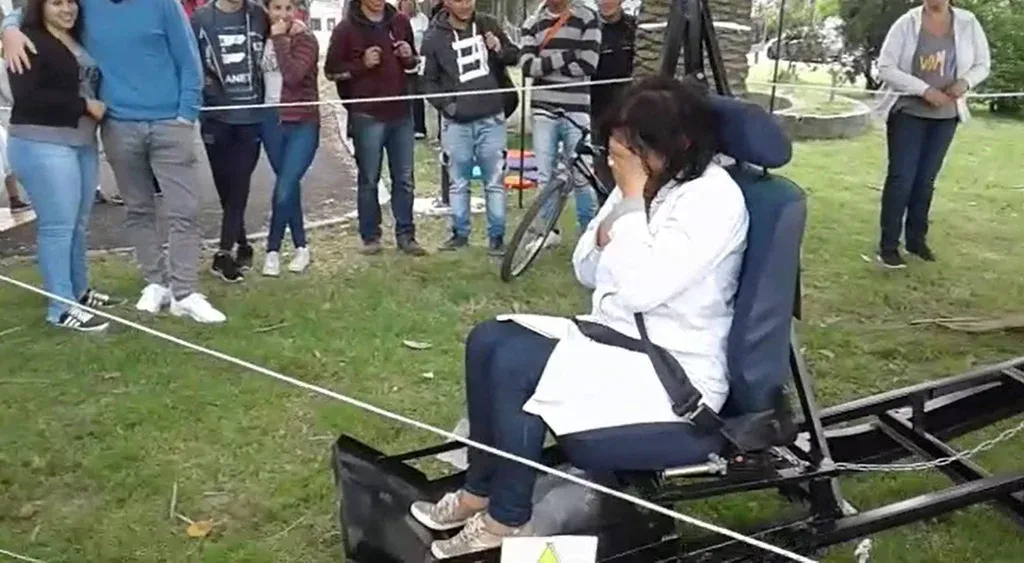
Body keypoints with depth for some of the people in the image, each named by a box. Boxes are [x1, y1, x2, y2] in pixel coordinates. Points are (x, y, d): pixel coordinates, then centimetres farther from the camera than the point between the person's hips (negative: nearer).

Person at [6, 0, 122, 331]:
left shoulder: (79, 42, 16)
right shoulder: (28, 43, -7)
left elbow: (91, 84, 29)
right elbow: (27, 96, -18)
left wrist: (98, 106, 8)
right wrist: (84, 106, -16)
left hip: (83, 143, 8)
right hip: (43, 144, -8)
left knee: (79, 223, 13)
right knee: (58, 225, -7)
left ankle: (79, 291, 26)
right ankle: (62, 307, -2)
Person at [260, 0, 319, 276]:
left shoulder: (306, 39, -7)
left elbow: (293, 75, -22)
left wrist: (280, 40, -17)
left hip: (302, 124, -5)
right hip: (271, 122, 5)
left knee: (284, 190, -11)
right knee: (290, 187, 11)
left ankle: (272, 251, 4)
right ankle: (301, 248, 22)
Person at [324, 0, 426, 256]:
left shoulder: (400, 22, 7)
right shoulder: (346, 28, -5)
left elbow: (412, 62, 19)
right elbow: (331, 69, -3)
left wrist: (409, 57, -4)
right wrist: (362, 64, -16)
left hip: (401, 113, 4)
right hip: (367, 116, -4)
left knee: (405, 179, 7)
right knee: (368, 180, 5)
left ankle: (406, 235, 17)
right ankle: (370, 237, 15)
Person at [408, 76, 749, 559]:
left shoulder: (716, 199, -20)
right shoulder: (643, 181, 5)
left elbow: (640, 289, -28)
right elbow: (586, 273, 10)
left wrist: (631, 200, -22)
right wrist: (604, 238, -12)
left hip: (674, 374, -9)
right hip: (616, 337, 9)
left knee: (514, 364, -21)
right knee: (488, 341, -4)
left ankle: (508, 519, -2)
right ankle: (480, 490, 6)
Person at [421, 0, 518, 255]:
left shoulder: (488, 25, 4)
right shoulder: (434, 37, -1)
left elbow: (515, 56, 12)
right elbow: (428, 80, 4)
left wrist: (499, 50, -9)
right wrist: (444, 104, -10)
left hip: (491, 119, 1)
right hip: (456, 122, -1)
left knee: (495, 182, 4)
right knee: (459, 183, 9)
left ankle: (496, 236, 14)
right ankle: (460, 233, 21)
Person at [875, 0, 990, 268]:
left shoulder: (968, 23, -3)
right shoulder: (907, 23, -10)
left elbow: (982, 65, 6)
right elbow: (886, 68, -13)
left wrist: (965, 82, -17)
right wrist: (924, 89, -22)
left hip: (946, 116, 3)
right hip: (908, 112, -3)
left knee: (926, 179, 12)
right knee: (901, 178, -4)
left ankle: (916, 239, 23)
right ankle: (888, 246, 2)